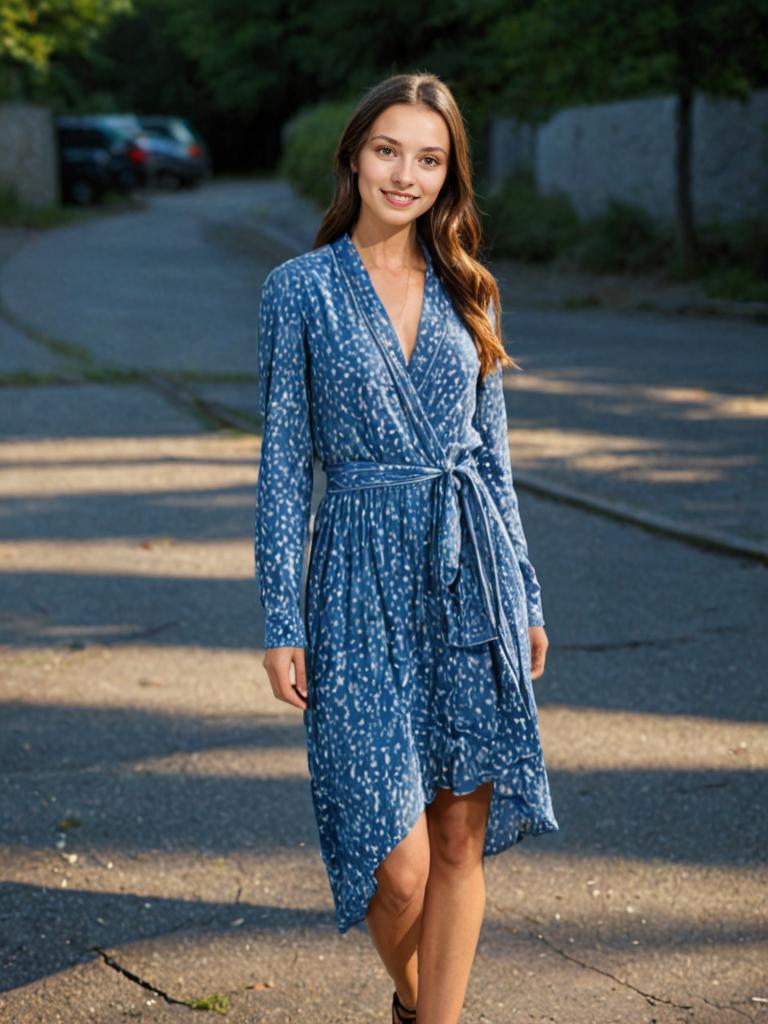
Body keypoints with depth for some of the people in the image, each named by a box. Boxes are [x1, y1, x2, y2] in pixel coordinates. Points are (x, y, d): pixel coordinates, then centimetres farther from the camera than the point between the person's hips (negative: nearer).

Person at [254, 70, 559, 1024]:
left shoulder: (465, 291, 9)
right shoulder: (300, 288, -1)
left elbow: (491, 452, 14)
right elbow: (283, 463, -1)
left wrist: (523, 597, 12)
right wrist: (281, 623, -5)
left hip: (469, 576, 3)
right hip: (363, 580, -3)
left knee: (461, 840, 4)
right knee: (398, 859, -4)